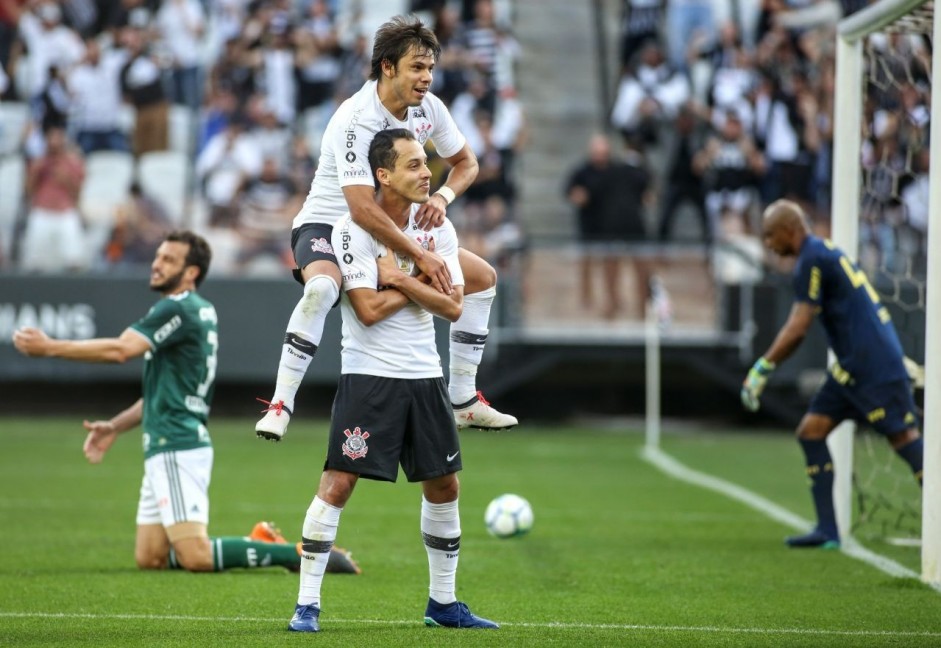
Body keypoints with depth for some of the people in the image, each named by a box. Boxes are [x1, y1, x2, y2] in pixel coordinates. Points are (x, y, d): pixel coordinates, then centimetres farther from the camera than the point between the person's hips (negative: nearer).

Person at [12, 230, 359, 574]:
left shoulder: (178, 309, -12)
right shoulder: (199, 310, 17)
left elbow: (121, 349, -24)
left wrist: (50, 347, -18)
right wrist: (115, 426, 20)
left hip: (178, 449, -10)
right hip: (167, 447, 10)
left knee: (195, 557, -16)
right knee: (148, 557, 9)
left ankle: (298, 555, -10)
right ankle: (260, 542, 13)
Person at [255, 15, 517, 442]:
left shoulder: (428, 108, -6)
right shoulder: (357, 120, -29)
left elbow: (465, 162, 11)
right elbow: (361, 208, -38)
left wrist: (442, 196, -12)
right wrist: (420, 256, -35)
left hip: (392, 230, 8)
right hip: (327, 225, -8)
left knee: (482, 278, 8)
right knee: (321, 288, -40)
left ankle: (463, 399, 17)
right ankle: (280, 404, -32)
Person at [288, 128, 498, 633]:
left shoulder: (438, 228, 5)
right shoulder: (354, 229, -11)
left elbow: (453, 306, -3)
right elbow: (369, 309, -18)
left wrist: (400, 279, -14)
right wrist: (423, 280, -8)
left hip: (424, 374, 6)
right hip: (369, 376, -6)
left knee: (443, 485, 10)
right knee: (338, 482, -12)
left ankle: (443, 601, 23)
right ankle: (307, 605, -7)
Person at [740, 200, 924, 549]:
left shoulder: (812, 260, -12)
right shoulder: (823, 253, 18)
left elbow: (797, 328, -17)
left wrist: (762, 369, -12)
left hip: (873, 363, -10)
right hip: (854, 365, 10)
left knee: (903, 437, -10)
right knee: (811, 430, 6)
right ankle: (827, 530, 3)